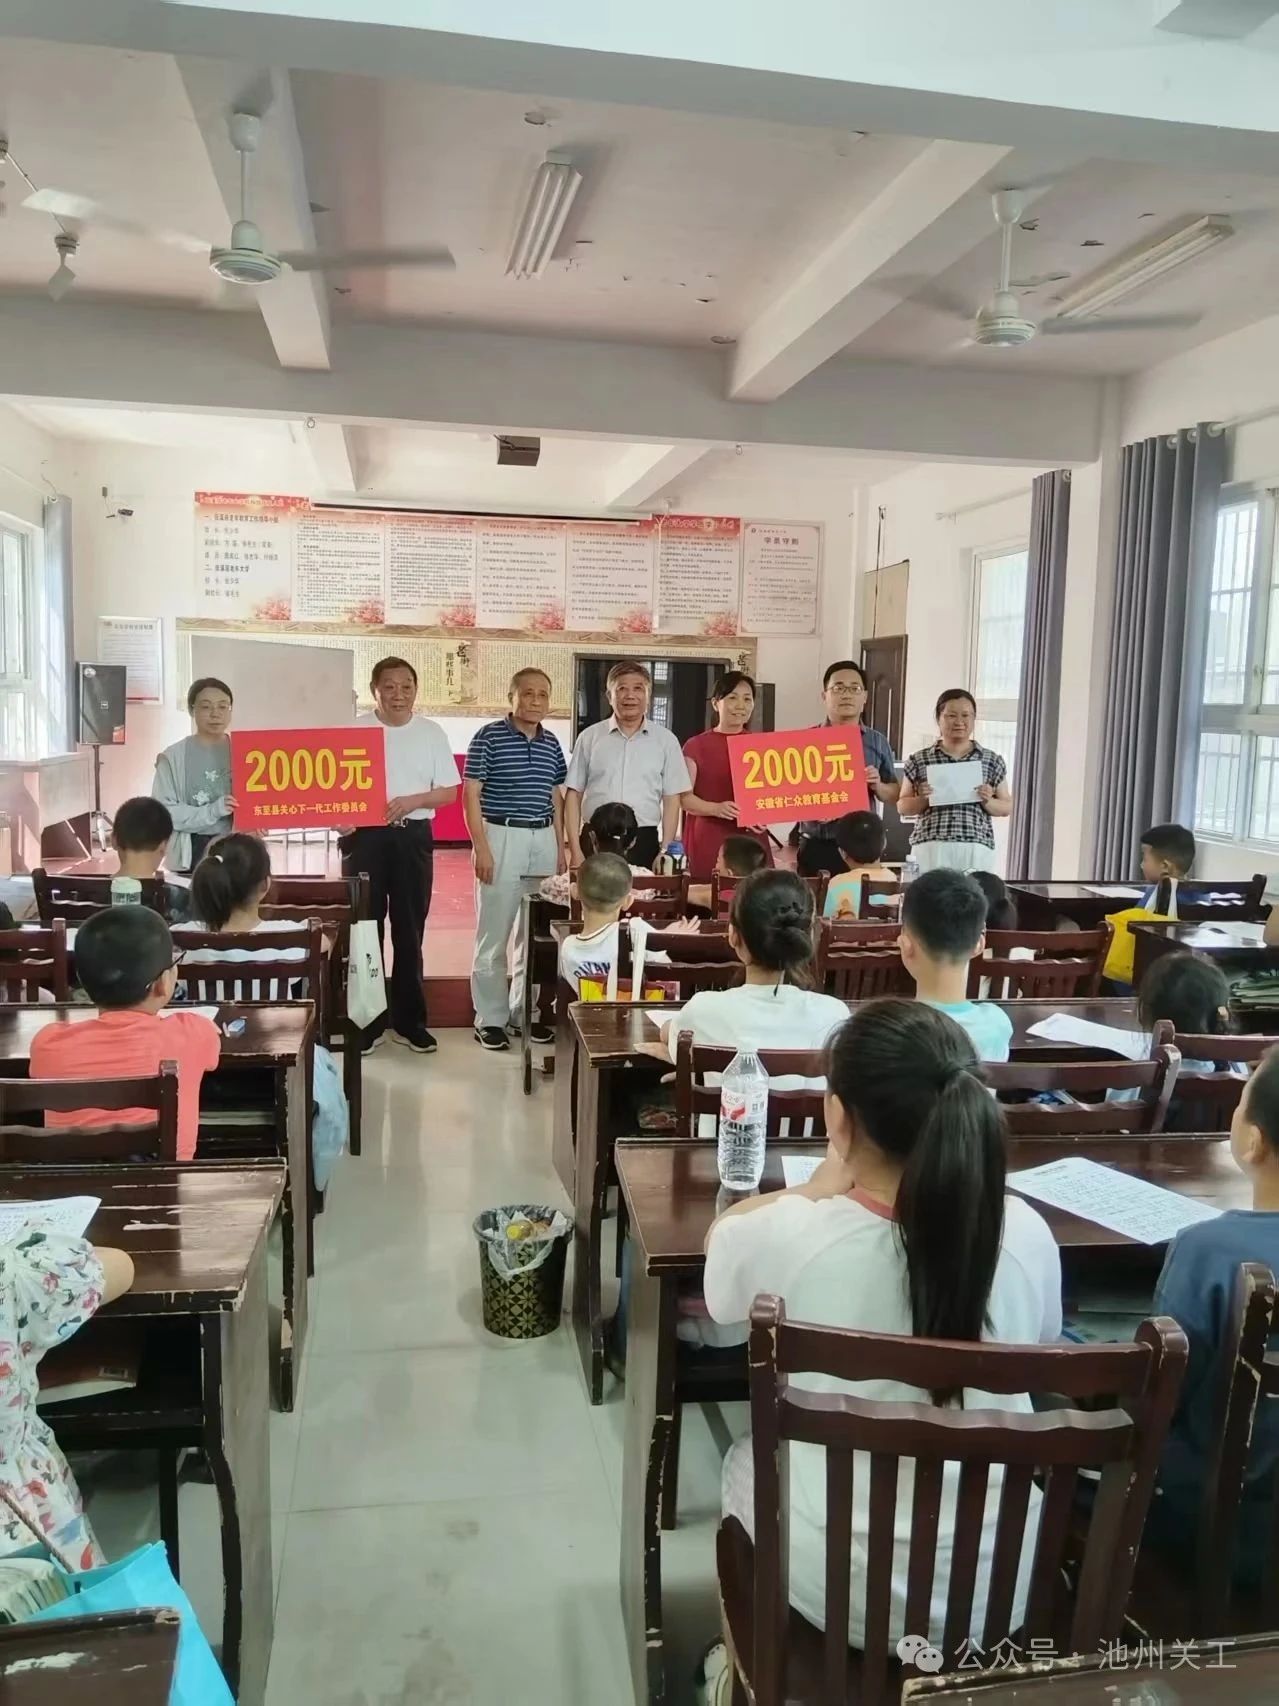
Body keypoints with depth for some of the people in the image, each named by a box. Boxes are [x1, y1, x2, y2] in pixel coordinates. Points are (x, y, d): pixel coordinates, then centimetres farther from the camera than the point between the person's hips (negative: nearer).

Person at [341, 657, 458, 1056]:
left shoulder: (431, 732, 5)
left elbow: (449, 792, 4)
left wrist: (412, 801, -14)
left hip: (412, 836, 1)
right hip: (365, 836, -1)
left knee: (409, 930, 7)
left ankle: (408, 1020, 18)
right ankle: (367, 1020, 14)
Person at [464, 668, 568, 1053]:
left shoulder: (551, 743, 10)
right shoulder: (488, 736, -6)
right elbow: (471, 794, -8)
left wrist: (560, 847, 11)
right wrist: (481, 847, -15)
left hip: (543, 840, 6)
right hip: (501, 838, -5)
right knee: (493, 934, -1)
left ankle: (526, 1011, 22)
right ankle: (490, 1018, 7)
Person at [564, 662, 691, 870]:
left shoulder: (665, 740, 6)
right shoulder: (589, 737, 6)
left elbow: (671, 799, 6)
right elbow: (574, 794, 6)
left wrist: (666, 851, -1)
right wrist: (575, 851, -1)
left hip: (644, 843, 0)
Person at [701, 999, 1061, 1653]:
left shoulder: (785, 1236, -25)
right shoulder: (1026, 1233, -17)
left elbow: (725, 1233, -1)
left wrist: (823, 1186, 7)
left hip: (834, 1586, -2)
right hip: (999, 1587, 3)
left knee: (746, 1458, 28)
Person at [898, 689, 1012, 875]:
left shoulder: (992, 761, 10)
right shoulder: (919, 760, 8)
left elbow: (1007, 807, 14)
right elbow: (903, 806, 11)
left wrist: (987, 801, -6)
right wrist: (922, 799, -8)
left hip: (976, 849, 1)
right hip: (930, 848, -1)